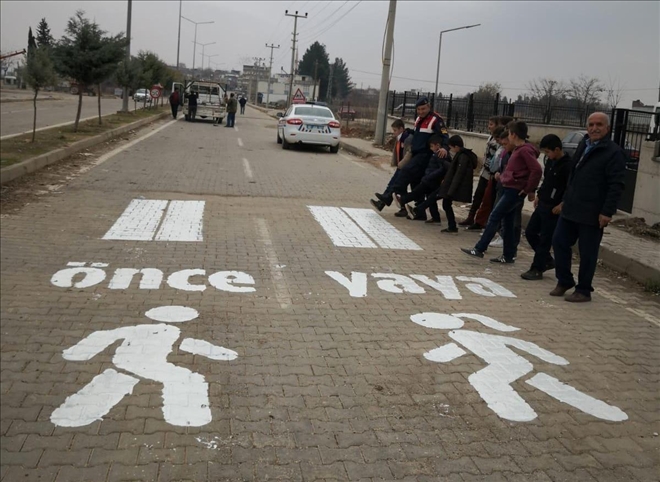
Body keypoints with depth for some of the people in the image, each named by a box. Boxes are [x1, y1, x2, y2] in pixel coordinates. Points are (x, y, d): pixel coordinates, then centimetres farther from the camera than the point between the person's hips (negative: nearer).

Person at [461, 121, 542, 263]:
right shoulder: (518, 149, 15)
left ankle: (479, 249, -4)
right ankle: (508, 255, 16)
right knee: (508, 222, 11)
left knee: (494, 218, -7)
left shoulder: (525, 150, -15)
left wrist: (529, 190, -18)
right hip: (510, 189, 10)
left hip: (515, 191, -10)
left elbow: (537, 170, -23)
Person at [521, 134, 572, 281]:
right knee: (530, 232, 13)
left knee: (545, 239, -1)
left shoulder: (567, 165, -17)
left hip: (553, 208, -9)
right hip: (542, 204, 9)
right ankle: (547, 260, 26)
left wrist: (562, 204, -19)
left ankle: (537, 269, 10)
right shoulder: (550, 161, 9)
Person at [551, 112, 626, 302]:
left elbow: (617, 185, -16)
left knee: (587, 253, 2)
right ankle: (564, 281, 25)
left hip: (592, 214, -7)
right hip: (570, 209, 8)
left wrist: (607, 212, -21)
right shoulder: (583, 146, 14)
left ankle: (583, 291, 15)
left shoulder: (614, 152, -11)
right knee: (559, 242, 9)